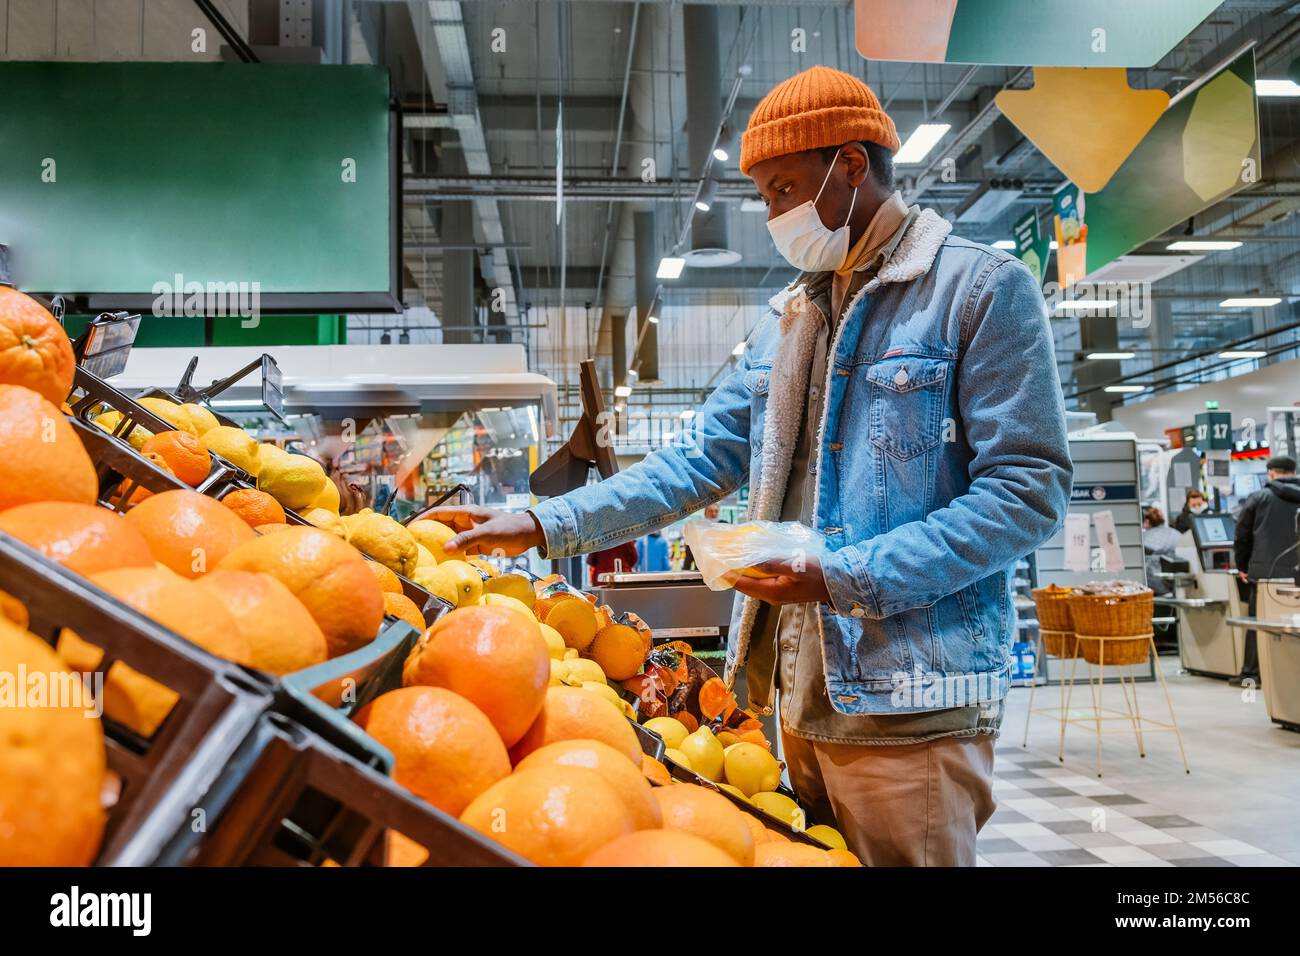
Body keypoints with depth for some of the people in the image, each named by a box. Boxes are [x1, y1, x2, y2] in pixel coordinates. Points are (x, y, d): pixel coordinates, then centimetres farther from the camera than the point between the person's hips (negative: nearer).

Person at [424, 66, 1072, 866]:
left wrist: (847, 578, -20)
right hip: (801, 695, 7)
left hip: (908, 701, -6)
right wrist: (545, 525, 2)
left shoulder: (984, 288, -7)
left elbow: (1030, 491, -13)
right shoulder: (788, 318, 13)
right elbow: (705, 460, 11)